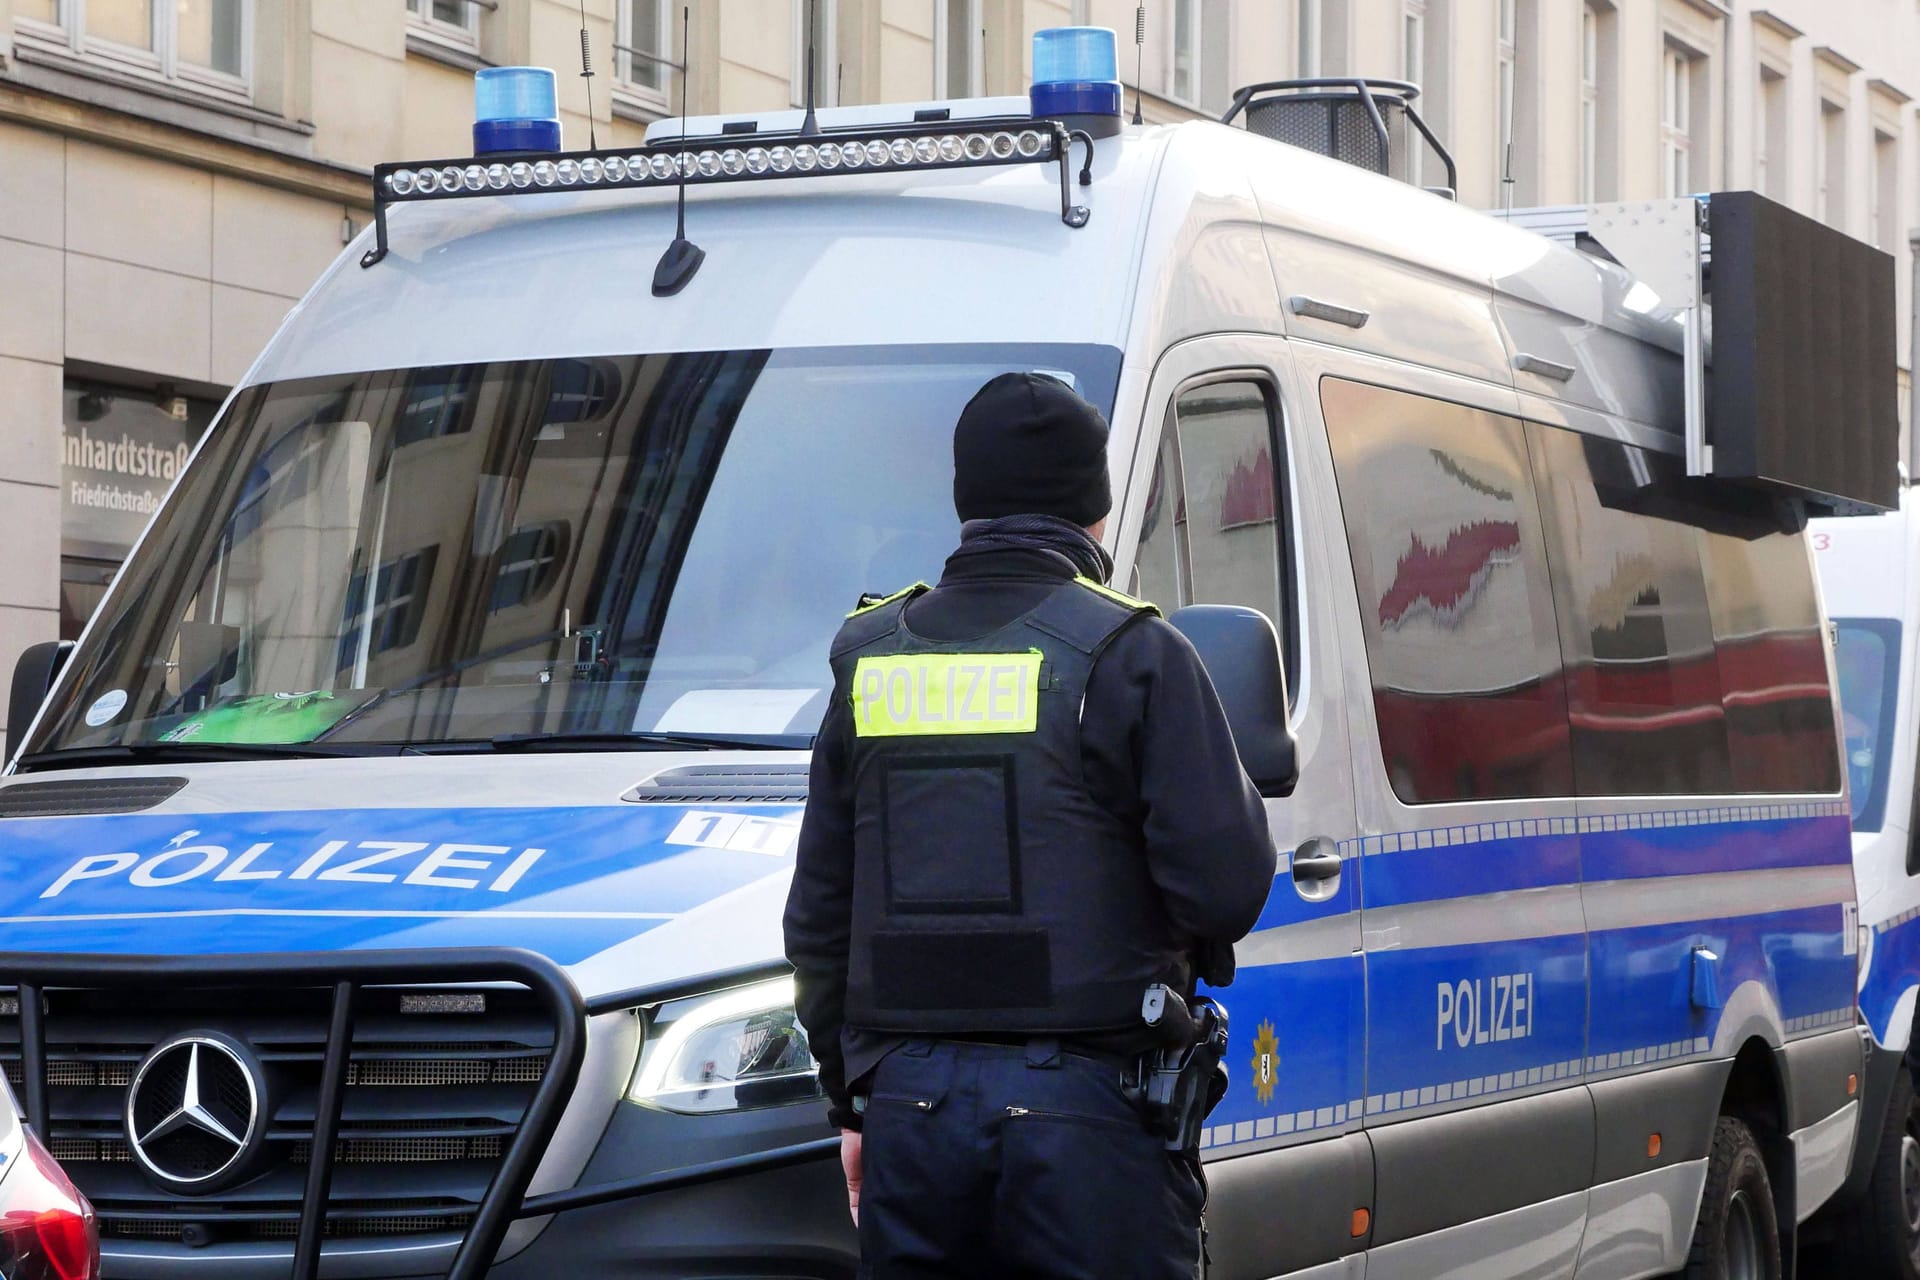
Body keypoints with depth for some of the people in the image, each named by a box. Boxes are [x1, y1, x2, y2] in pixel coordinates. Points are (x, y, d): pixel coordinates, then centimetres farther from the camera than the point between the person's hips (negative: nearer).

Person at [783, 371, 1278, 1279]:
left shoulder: (870, 659, 11)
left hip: (910, 1102, 4)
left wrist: (852, 1103, 23)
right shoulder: (1132, 655, -5)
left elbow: (817, 918, 15)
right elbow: (1225, 886, -12)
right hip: (1086, 1103, -4)